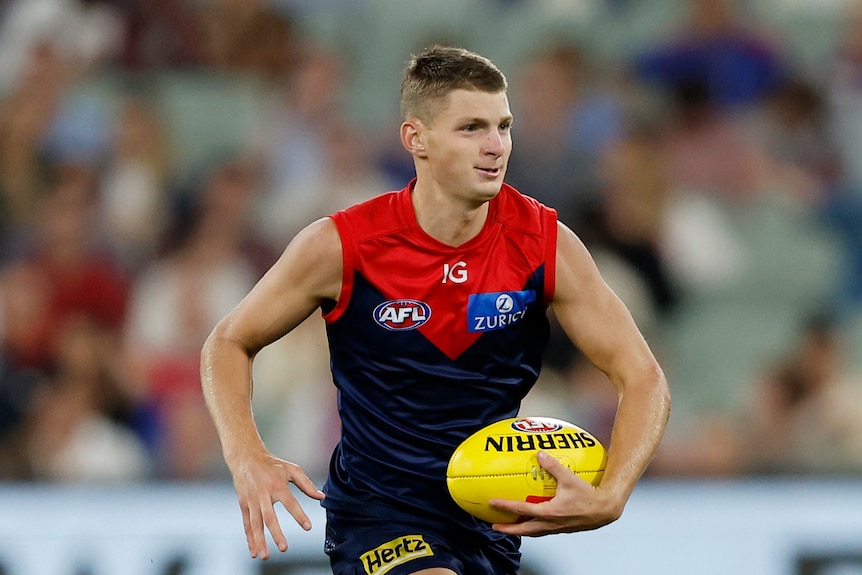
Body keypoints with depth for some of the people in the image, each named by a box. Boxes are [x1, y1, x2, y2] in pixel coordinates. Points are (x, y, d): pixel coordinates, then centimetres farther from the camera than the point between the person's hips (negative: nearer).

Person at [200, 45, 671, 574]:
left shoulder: (546, 245, -9)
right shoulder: (340, 246, -13)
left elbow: (643, 378, -7)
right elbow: (229, 343, 0)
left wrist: (609, 499, -26)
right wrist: (247, 460, -19)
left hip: (492, 523, 4)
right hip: (377, 509, -4)